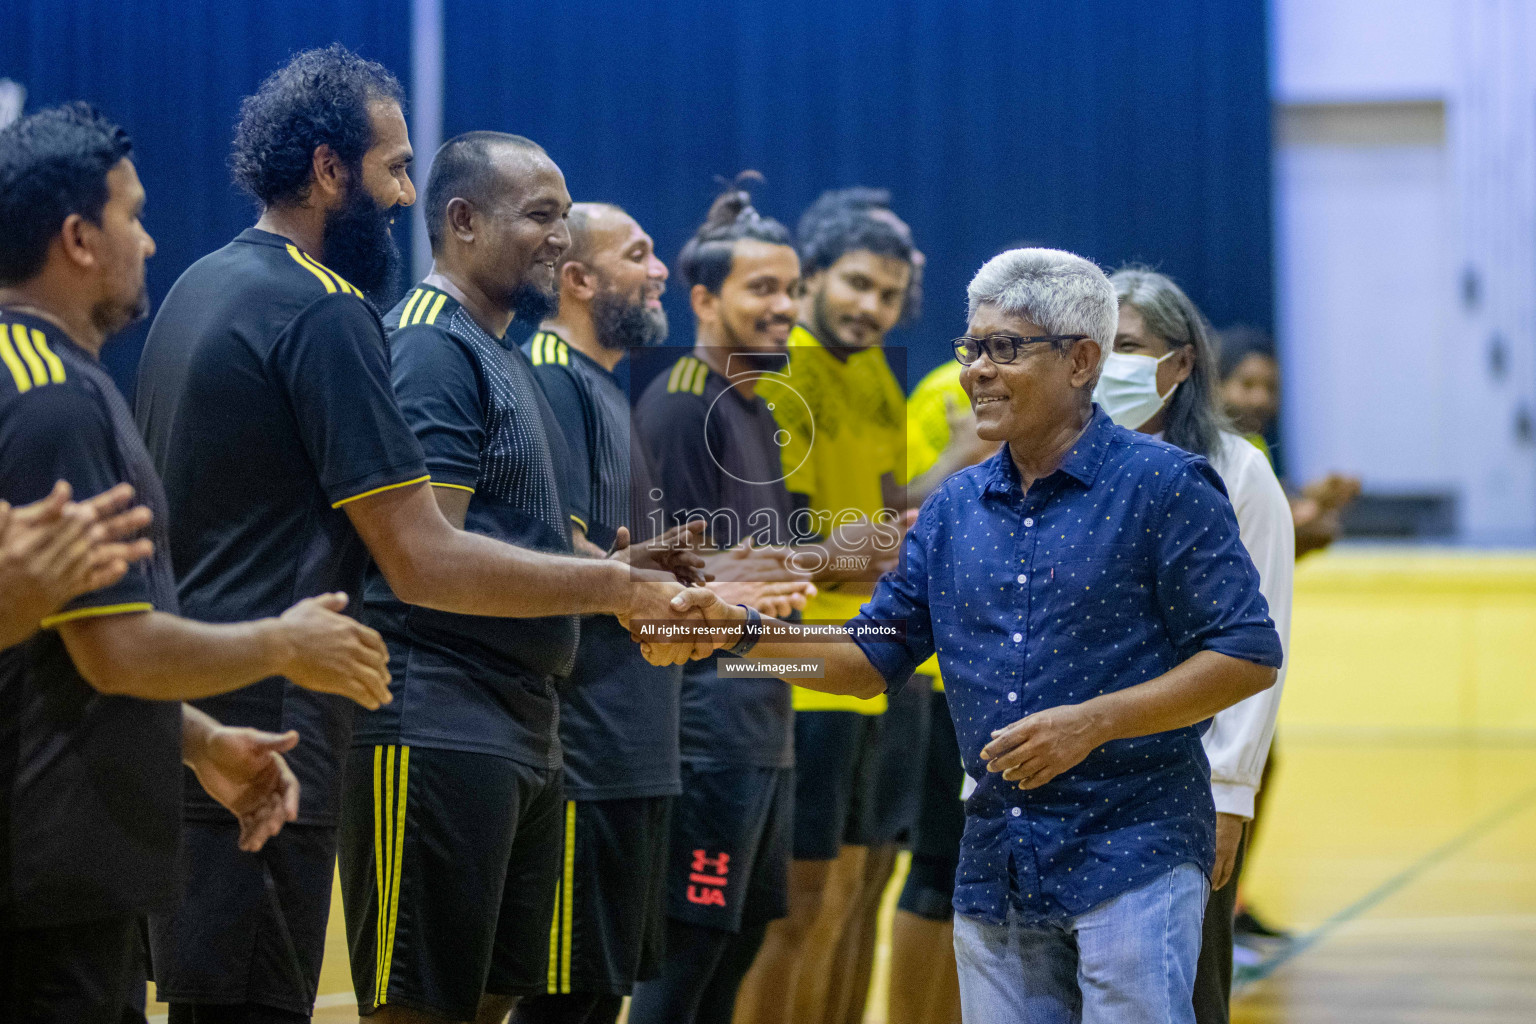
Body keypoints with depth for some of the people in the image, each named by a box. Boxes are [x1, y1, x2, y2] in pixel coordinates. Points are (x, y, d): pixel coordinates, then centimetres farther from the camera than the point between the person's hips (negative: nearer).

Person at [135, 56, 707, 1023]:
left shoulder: (200, 288, 16)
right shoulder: (324, 313, -14)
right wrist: (620, 586, -10)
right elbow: (426, 562, -17)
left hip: (184, 721, 10)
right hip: (266, 728, -10)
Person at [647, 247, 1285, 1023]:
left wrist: (1090, 723, -17)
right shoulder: (954, 509, 12)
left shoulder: (1164, 487, -6)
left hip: (1132, 860, -6)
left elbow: (1250, 656, -10)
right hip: (994, 870, 6)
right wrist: (739, 633, 0)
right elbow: (872, 659, 16)